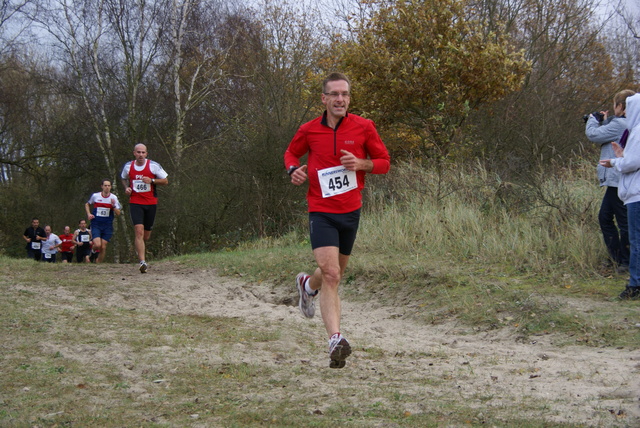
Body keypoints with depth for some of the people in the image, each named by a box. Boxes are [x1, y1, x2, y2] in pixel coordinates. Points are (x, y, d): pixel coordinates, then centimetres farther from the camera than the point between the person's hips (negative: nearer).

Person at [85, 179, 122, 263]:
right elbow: (87, 204, 19)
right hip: (96, 225, -1)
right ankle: (94, 250, 19)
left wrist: (114, 206, -21)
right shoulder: (95, 196, -1)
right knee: (97, 245, -17)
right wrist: (89, 214, 3)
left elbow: (118, 213, -3)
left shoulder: (113, 198, -1)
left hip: (107, 226, 1)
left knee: (103, 247, -1)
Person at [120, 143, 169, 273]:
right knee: (139, 231, -17)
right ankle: (142, 262, -24)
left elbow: (165, 181, 1)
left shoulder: (153, 166, -3)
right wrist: (127, 187, 3)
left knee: (146, 233, 9)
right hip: (135, 203, 0)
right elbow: (124, 178, 25)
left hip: (151, 203, 0)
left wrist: (151, 181, -15)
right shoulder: (128, 166, 4)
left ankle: (140, 249, 45)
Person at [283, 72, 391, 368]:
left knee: (335, 273, 19)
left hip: (350, 211, 3)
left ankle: (308, 285, 55)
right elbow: (291, 153, 17)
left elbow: (384, 162, 5)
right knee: (331, 274, -20)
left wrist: (360, 163, -15)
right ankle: (336, 340, -24)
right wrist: (294, 169, -5)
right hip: (321, 212, -3)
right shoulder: (309, 130, -2)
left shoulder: (363, 127, -2)